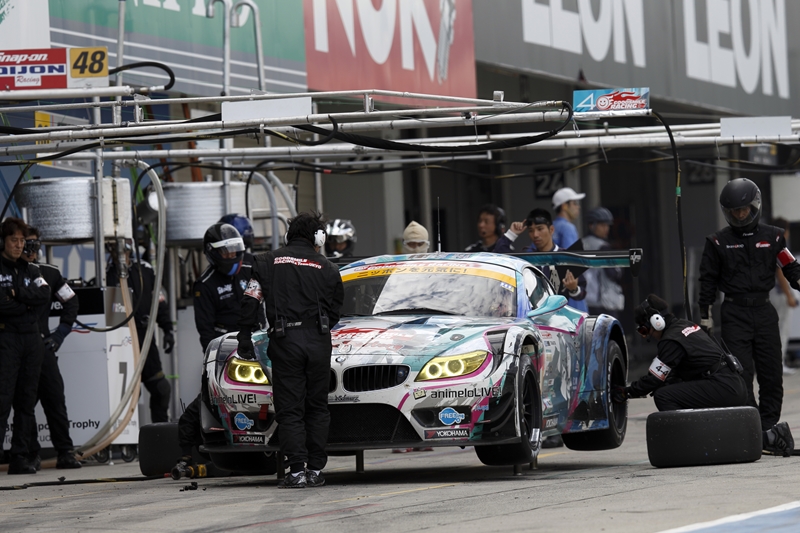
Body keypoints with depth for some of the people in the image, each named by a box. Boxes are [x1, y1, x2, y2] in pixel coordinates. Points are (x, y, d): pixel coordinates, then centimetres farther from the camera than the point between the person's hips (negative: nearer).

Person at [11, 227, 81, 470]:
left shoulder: (49, 274, 10)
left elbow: (71, 302, 19)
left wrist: (59, 334, 10)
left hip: (43, 347, 3)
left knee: (55, 399, 0)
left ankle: (65, 452, 3)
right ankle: (30, 454, 3)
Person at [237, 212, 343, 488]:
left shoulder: (267, 262, 9)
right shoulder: (327, 269, 10)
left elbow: (250, 302, 4)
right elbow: (334, 312, 14)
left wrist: (244, 338, 9)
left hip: (285, 341, -1)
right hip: (318, 340, 1)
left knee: (289, 409, -1)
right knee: (317, 406, 11)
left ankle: (297, 471, -9)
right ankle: (315, 469, 8)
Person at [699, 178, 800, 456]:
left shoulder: (772, 237, 7)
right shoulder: (718, 242, 5)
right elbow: (707, 281, 8)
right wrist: (705, 318, 5)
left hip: (764, 311, 2)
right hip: (735, 314, -2)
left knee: (771, 374, 1)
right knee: (742, 375, -9)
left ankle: (770, 428, 7)